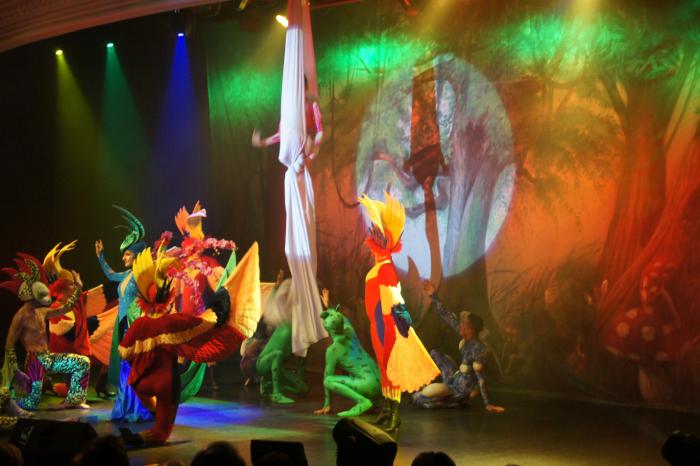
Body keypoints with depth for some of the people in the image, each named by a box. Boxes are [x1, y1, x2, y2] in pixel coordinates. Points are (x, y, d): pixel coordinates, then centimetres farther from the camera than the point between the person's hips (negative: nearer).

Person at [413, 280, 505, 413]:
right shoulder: (466, 336, -5)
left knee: (417, 398, -4)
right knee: (435, 354, 20)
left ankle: (459, 401, 7)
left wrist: (487, 404, -27)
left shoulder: (478, 348, -28)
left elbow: (480, 378, -29)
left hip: (463, 389, -9)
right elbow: (447, 317, 0)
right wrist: (433, 295, -4)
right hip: (456, 378, 9)